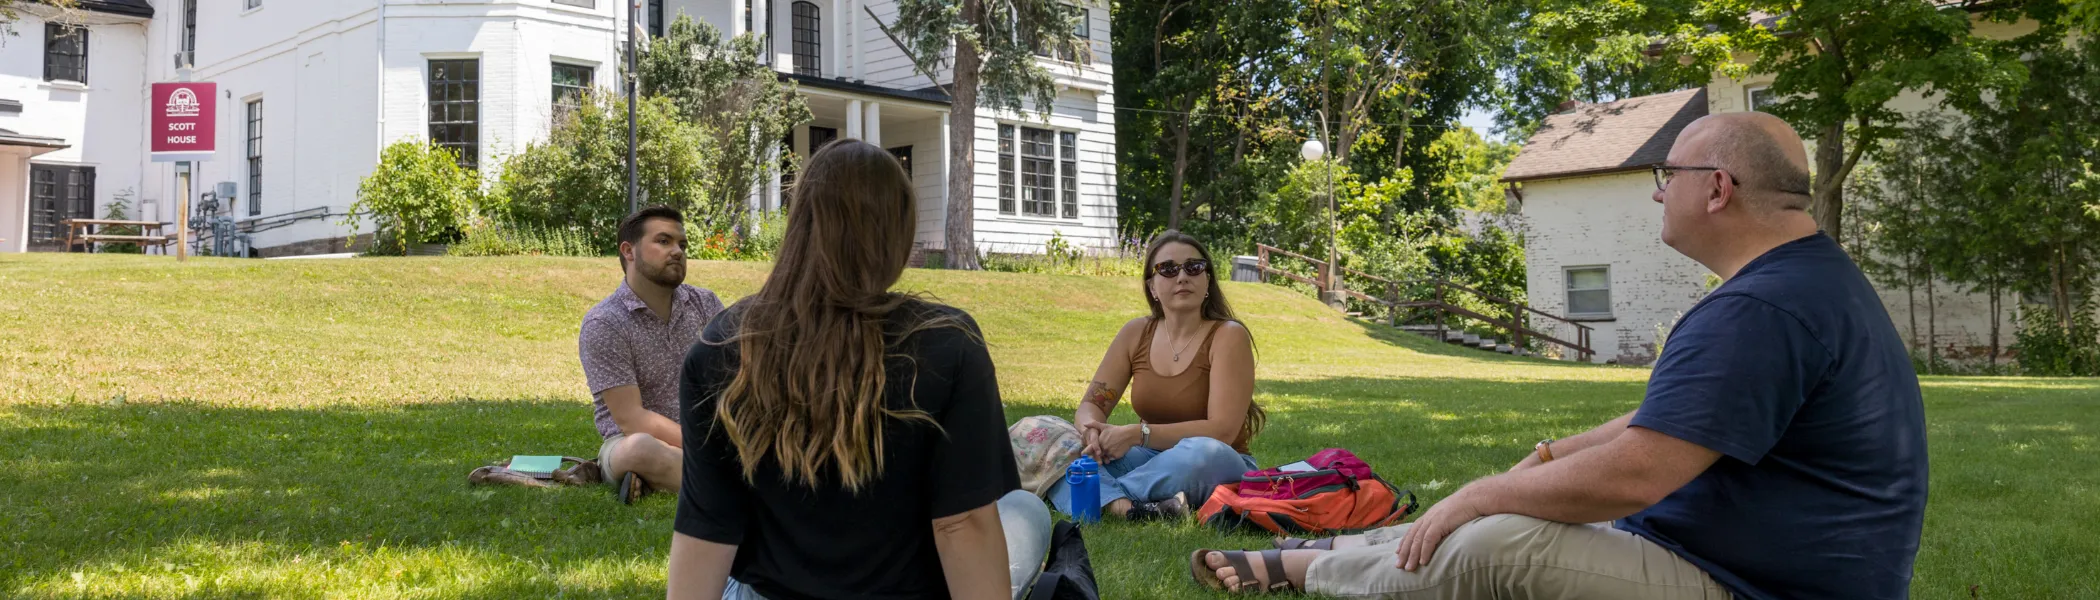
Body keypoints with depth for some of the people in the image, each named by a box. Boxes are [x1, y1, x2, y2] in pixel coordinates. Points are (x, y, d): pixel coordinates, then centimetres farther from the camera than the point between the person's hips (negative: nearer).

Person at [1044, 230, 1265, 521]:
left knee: (1203, 452, -40)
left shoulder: (1228, 336, -11)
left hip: (1216, 467, -4)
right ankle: (1125, 508, -44)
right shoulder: (1136, 333, 3)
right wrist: (1092, 430, -21)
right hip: (1152, 461, 4)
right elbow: (1091, 405, 5)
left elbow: (1222, 430, -19)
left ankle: (1103, 496, -23)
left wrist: (1139, 433, -26)